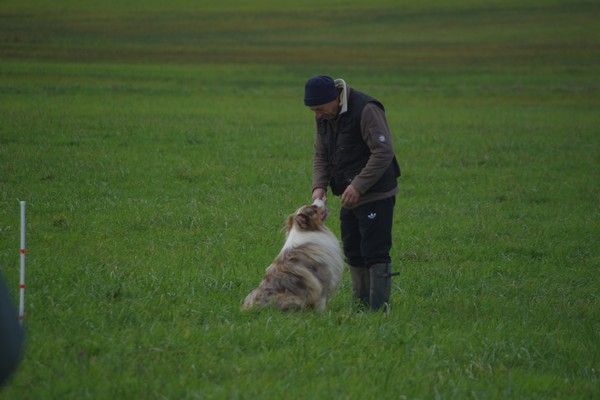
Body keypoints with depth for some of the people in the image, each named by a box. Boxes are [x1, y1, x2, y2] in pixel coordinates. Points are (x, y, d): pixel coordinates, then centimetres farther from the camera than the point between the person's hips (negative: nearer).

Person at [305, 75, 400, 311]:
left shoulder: (366, 110, -20)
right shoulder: (324, 118, 6)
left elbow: (384, 152, -25)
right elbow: (321, 155, 14)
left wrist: (358, 186, -27)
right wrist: (319, 186, -4)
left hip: (376, 195, -9)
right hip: (350, 196, 9)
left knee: (375, 253, -10)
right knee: (353, 253, 13)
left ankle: (379, 308, -8)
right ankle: (361, 305, 21)